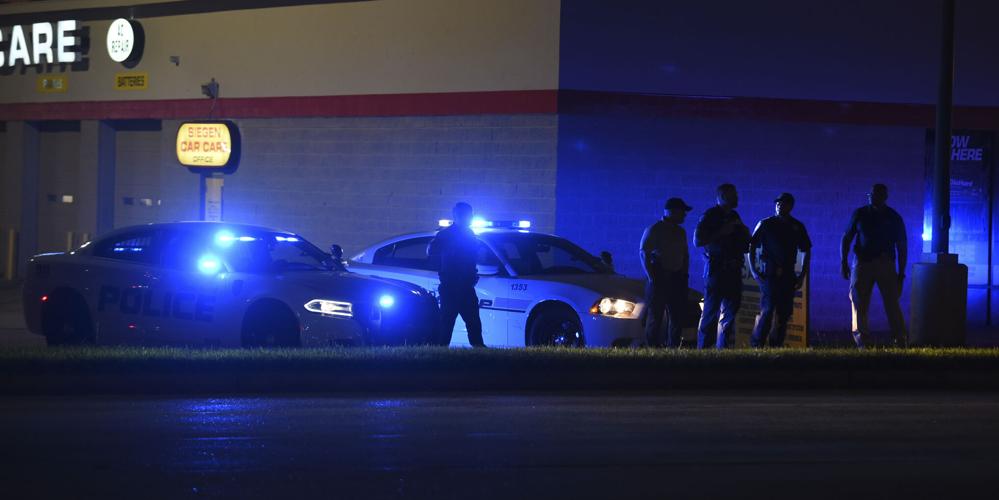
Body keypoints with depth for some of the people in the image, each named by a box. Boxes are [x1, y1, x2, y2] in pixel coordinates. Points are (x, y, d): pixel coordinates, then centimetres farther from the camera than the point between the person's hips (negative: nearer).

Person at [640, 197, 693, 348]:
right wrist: (651, 276, -15)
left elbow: (685, 255, 25)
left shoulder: (680, 232, 17)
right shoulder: (654, 230, -4)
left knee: (677, 317, 4)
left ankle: (673, 348, 9)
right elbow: (643, 252, -10)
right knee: (655, 317, -7)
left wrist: (684, 274, 12)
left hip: (677, 278, 7)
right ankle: (653, 349, -5)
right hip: (659, 278, -7)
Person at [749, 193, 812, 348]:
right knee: (768, 309, -14)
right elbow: (752, 246, 5)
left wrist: (802, 275, 7)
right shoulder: (765, 224, 2)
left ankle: (776, 346, 12)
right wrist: (753, 269, -4)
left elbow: (807, 251, 15)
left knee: (784, 312, 3)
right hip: (769, 273, -4)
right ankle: (756, 344, -5)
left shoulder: (797, 227, 9)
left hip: (788, 275, 4)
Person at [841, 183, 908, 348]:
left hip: (885, 265, -2)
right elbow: (846, 238, 12)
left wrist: (901, 273, 5)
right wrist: (843, 262, 1)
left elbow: (901, 246, 9)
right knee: (859, 302, -4)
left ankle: (900, 340, -7)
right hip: (862, 263, 2)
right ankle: (862, 340, 1)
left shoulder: (894, 218, 6)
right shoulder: (860, 214, 8)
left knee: (892, 302, -9)